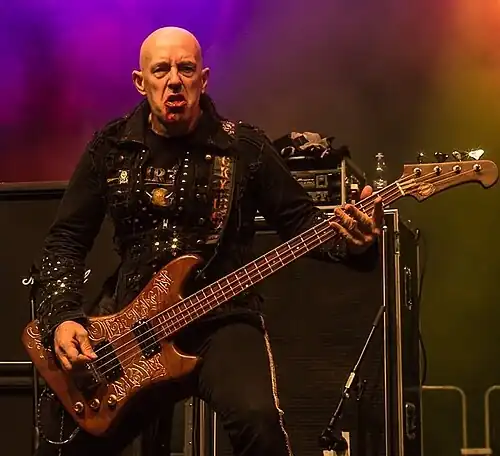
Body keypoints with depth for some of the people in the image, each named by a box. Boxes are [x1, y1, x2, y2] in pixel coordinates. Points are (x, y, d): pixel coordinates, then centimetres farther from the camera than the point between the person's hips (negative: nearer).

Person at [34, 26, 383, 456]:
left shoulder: (244, 146, 1)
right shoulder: (110, 147, 6)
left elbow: (300, 218, 6)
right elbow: (65, 239, 10)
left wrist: (352, 240, -16)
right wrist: (62, 317, -6)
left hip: (222, 319, -2)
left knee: (259, 421, -32)